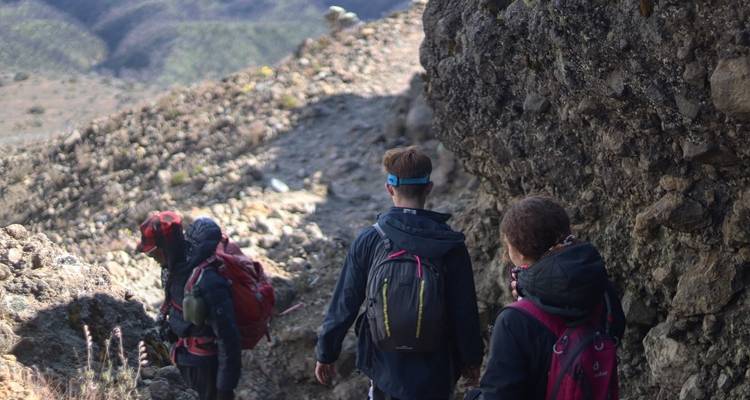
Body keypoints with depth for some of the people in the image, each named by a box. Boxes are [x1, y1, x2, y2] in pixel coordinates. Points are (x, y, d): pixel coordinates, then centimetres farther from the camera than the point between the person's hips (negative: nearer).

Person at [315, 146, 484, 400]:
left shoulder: (368, 241, -11)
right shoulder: (450, 246, -13)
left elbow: (344, 305, -6)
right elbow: (465, 310, -8)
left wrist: (326, 355, 6)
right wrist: (472, 360, 7)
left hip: (383, 367, 1)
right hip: (434, 373, -1)